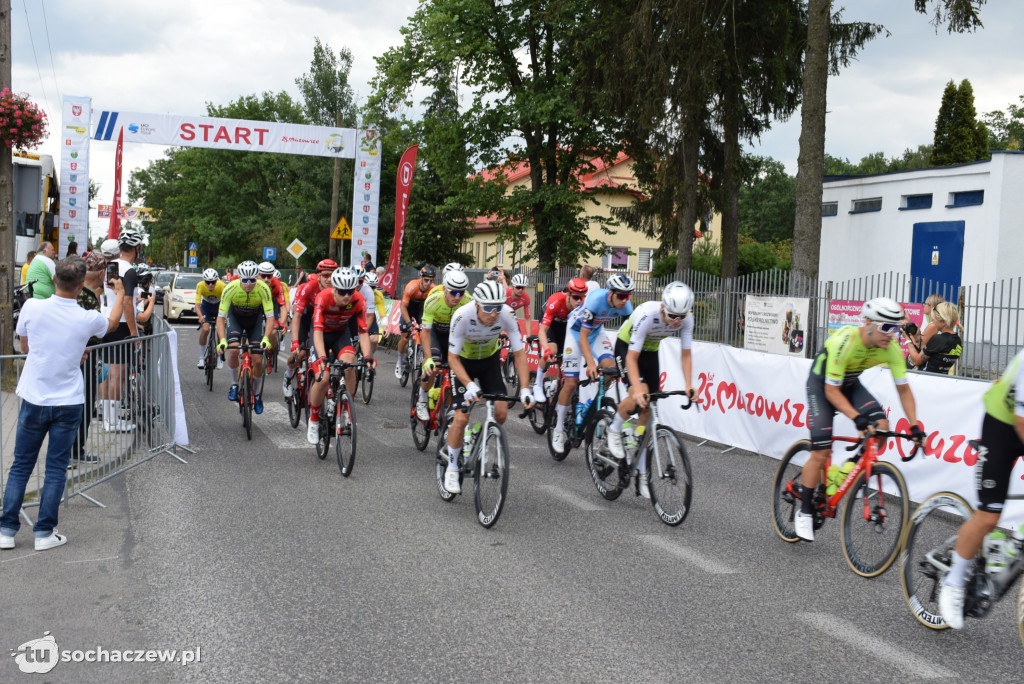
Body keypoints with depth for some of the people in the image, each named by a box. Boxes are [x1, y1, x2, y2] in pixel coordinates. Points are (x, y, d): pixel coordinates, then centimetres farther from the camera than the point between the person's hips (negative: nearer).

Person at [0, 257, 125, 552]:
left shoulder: (32, 308, -11)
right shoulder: (88, 319, -11)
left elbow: (24, 346, 7)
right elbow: (113, 322, 15)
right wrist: (122, 294, 31)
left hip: (34, 400, 1)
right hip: (68, 403, -1)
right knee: (56, 469, 8)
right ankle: (45, 533, 10)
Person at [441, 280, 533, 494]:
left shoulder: (507, 316, -29)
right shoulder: (462, 316, -35)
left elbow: (520, 354, -22)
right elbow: (453, 358, -29)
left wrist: (525, 390, -31)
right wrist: (469, 385, -43)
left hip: (490, 359, 3)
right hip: (463, 361, -3)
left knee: (501, 412, -13)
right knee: (462, 418, -13)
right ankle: (452, 468, 6)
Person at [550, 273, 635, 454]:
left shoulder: (626, 307, -20)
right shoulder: (596, 300, -35)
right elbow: (583, 337, -35)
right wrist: (590, 363, -45)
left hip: (597, 332, 5)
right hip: (577, 330, -5)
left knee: (610, 367, -22)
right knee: (571, 383, -8)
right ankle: (559, 429, 5)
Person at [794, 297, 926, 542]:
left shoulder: (892, 350, -20)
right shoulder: (844, 342, -36)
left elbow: (903, 389, -9)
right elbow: (831, 391, -30)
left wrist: (914, 425, -18)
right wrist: (858, 418, -40)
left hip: (850, 383, 5)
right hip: (822, 383, -5)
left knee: (881, 425, -22)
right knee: (821, 453, -13)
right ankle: (804, 510, 3)